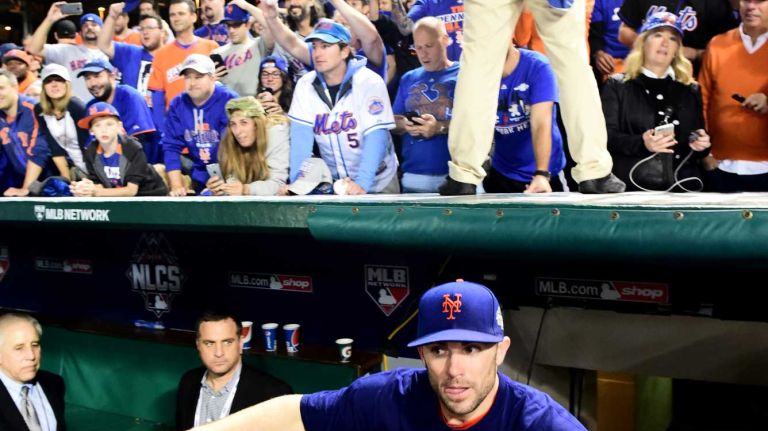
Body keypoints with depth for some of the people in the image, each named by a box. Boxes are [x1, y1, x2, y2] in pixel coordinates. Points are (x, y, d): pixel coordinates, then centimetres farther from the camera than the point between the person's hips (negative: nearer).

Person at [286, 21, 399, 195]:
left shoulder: (369, 82, -15)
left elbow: (376, 137, -22)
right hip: (334, 183, 3)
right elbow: (301, 135, -10)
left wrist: (362, 183, -33)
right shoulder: (305, 85, -4)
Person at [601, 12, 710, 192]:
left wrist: (702, 144, -3)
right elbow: (607, 135, -4)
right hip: (633, 186, -3)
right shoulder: (617, 86, 6)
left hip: (683, 186, 3)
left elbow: (700, 137, 20)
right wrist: (641, 144, -20)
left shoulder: (691, 90, 18)